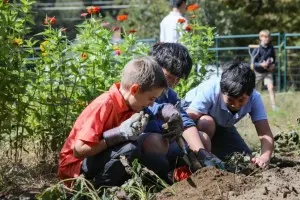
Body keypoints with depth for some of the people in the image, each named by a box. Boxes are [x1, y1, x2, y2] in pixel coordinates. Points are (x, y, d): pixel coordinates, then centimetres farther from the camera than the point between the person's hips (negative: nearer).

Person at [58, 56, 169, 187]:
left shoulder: (129, 104, 0)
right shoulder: (104, 105, -24)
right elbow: (79, 150, -28)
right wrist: (119, 134, -28)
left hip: (99, 160, 8)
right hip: (75, 166, -8)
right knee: (130, 148, -30)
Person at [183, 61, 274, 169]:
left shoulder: (254, 98, -28)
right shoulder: (209, 90, -40)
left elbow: (266, 135, -33)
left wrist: (265, 157, -55)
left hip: (221, 126, 5)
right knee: (207, 123, -40)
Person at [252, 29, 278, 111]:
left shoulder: (271, 48, -6)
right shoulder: (257, 49, -18)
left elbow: (273, 58, 12)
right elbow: (252, 63, -18)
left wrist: (273, 65, -7)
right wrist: (261, 64, -34)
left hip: (268, 71, 2)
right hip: (258, 72, -2)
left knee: (271, 87, -14)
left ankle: (274, 106, -11)